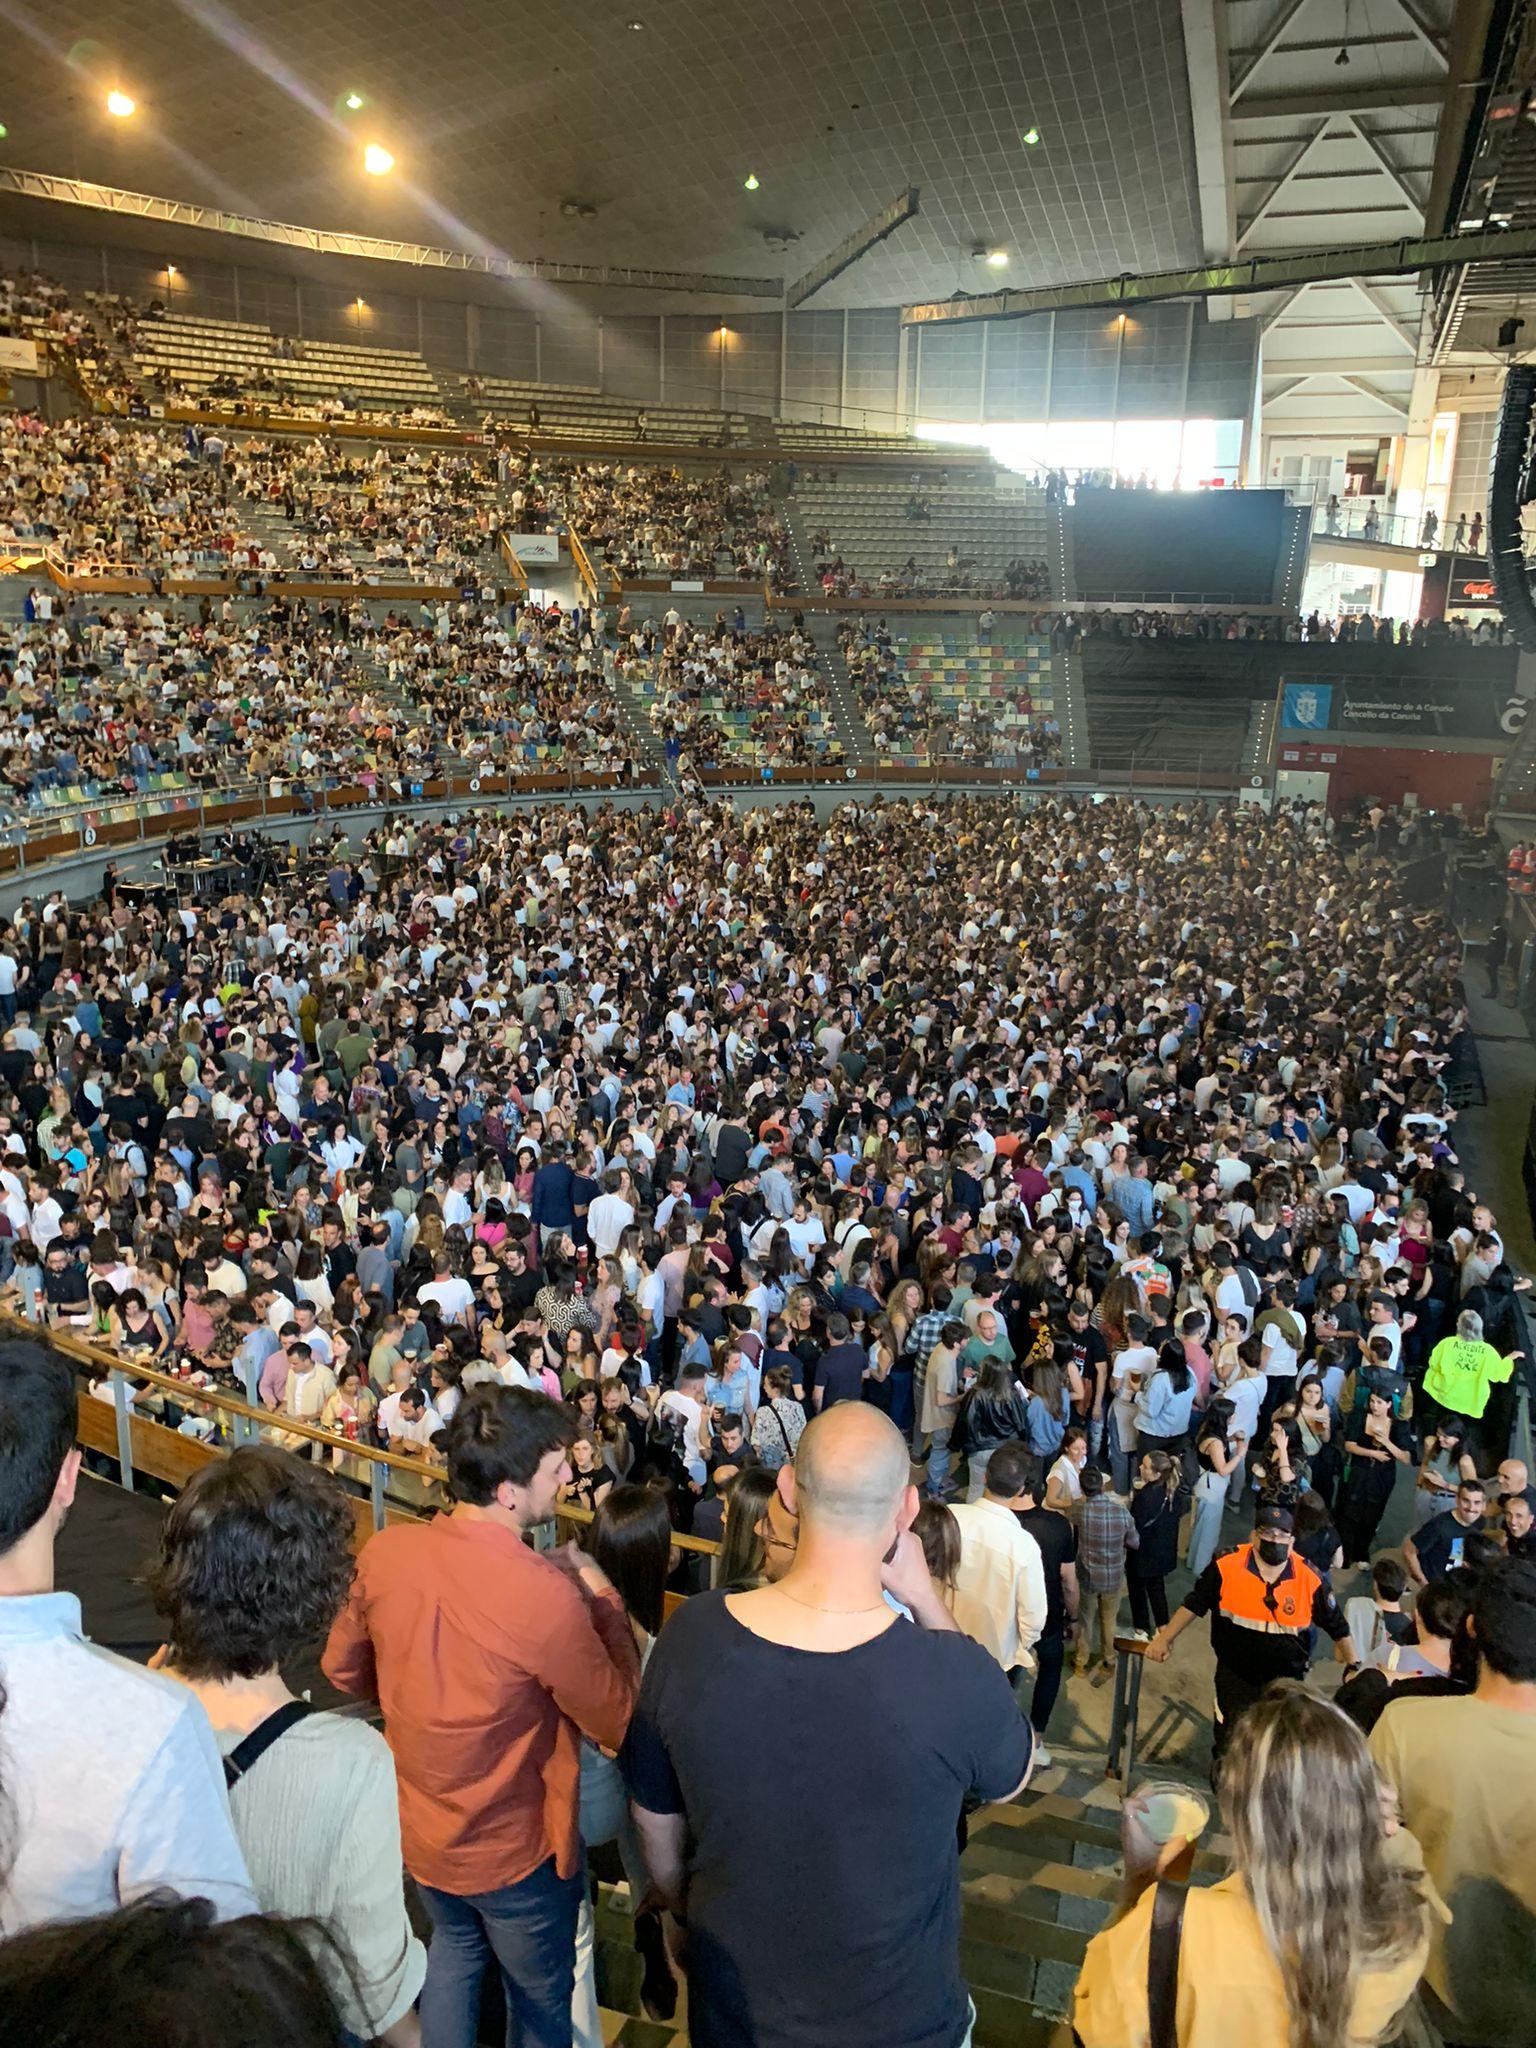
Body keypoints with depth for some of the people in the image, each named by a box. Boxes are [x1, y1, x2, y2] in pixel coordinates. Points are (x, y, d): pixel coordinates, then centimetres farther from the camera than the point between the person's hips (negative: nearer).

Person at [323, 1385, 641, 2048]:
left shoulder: (386, 1551, -18)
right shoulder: (546, 1596, -36)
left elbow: (343, 1670, 0)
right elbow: (620, 1723, -21)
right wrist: (603, 1598, -14)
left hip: (416, 1828, 5)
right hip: (511, 1851, -5)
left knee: (453, 1949, 34)